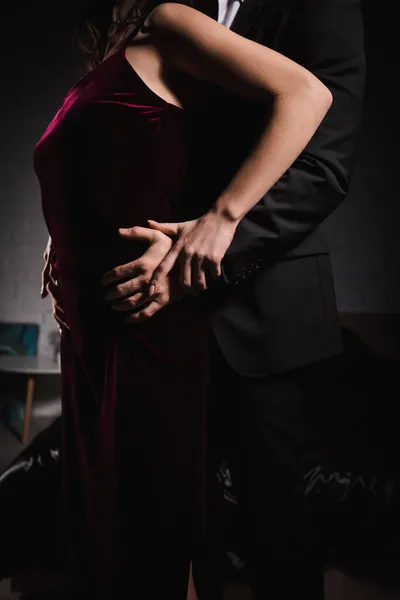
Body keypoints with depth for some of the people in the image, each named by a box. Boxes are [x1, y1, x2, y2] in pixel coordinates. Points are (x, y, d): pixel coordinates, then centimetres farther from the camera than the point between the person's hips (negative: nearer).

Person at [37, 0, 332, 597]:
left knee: (164, 512, 3)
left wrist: (223, 216, -20)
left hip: (148, 322, -8)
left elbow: (306, 94, -15)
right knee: (104, 510, 16)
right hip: (92, 326, 8)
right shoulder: (97, 79, 21)